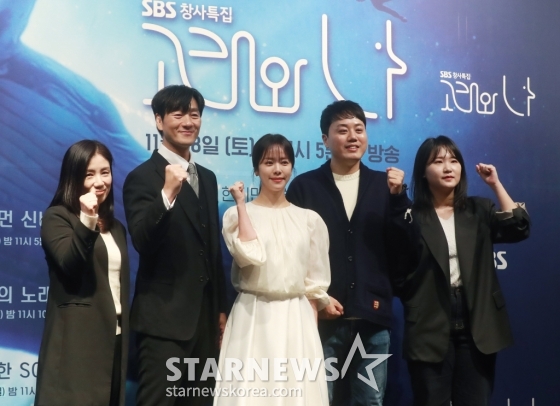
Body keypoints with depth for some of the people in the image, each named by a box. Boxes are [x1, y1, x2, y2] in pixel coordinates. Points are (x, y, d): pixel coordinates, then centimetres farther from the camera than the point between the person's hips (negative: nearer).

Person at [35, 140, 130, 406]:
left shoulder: (115, 226, 16)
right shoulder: (57, 217, -5)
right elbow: (69, 265, -20)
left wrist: (125, 333, 16)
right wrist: (86, 221, -31)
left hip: (114, 337, 7)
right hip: (77, 340, -7)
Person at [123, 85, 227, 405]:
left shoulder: (207, 178, 13)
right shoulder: (143, 177, -9)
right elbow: (142, 243, -22)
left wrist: (221, 308, 17)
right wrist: (167, 193, -35)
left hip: (205, 316, 7)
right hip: (164, 317, -7)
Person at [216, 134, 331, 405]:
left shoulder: (310, 219, 7)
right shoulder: (237, 214, 1)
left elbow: (316, 282, 8)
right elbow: (249, 256, -17)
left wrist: (311, 332, 3)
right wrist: (241, 204, -10)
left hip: (297, 320, 2)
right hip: (253, 320, -2)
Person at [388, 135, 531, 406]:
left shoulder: (480, 210, 9)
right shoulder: (410, 217, -1)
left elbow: (518, 229, -8)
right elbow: (398, 271, -1)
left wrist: (496, 184, -7)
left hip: (477, 325, 3)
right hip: (430, 327, -2)